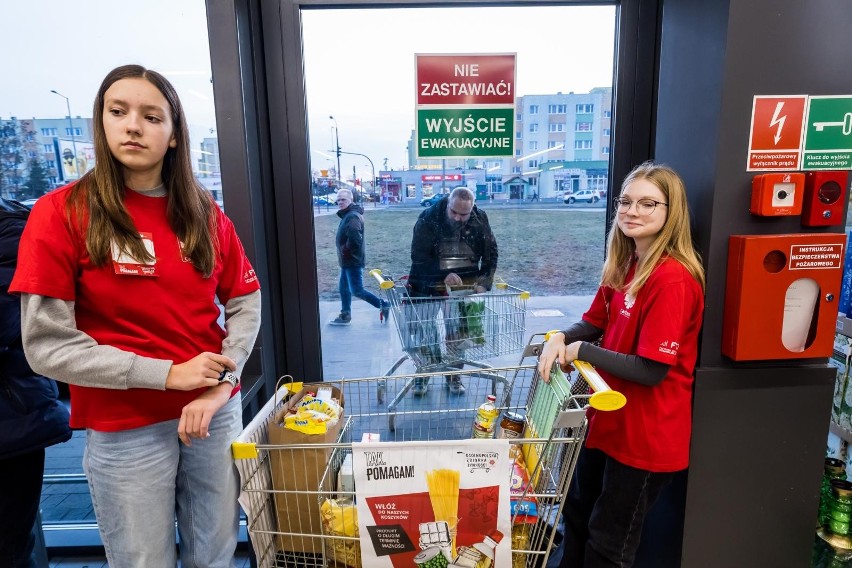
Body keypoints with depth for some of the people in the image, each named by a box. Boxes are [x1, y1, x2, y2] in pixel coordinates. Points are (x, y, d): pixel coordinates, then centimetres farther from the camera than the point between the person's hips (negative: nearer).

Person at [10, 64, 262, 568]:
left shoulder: (205, 214, 3)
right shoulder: (62, 213, -8)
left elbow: (245, 301, 4)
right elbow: (46, 345, -12)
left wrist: (221, 385, -10)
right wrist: (167, 374, -17)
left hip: (216, 412, 3)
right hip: (125, 430, -3)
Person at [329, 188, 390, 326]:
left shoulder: (352, 216, -20)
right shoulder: (347, 215, 14)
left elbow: (354, 239, -31)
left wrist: (344, 250, -17)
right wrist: (341, 245, 6)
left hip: (353, 260, -10)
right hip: (348, 260, 10)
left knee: (357, 290, -7)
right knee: (344, 288, 16)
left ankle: (383, 305, 3)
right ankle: (345, 316, 26)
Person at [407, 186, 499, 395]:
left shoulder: (480, 220, -6)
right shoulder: (428, 219, -16)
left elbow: (490, 253, 1)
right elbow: (418, 256, -16)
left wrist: (483, 282, -11)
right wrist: (443, 275, -27)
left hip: (464, 284, 2)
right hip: (430, 283, -2)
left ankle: (454, 375, 23)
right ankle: (422, 374, 17)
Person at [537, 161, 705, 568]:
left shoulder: (673, 280, -25)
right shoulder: (624, 265, 3)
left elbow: (652, 370, -27)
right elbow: (595, 323, 8)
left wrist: (582, 351, -19)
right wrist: (561, 339, -12)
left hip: (646, 433, -8)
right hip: (607, 417, 9)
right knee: (578, 511, 28)